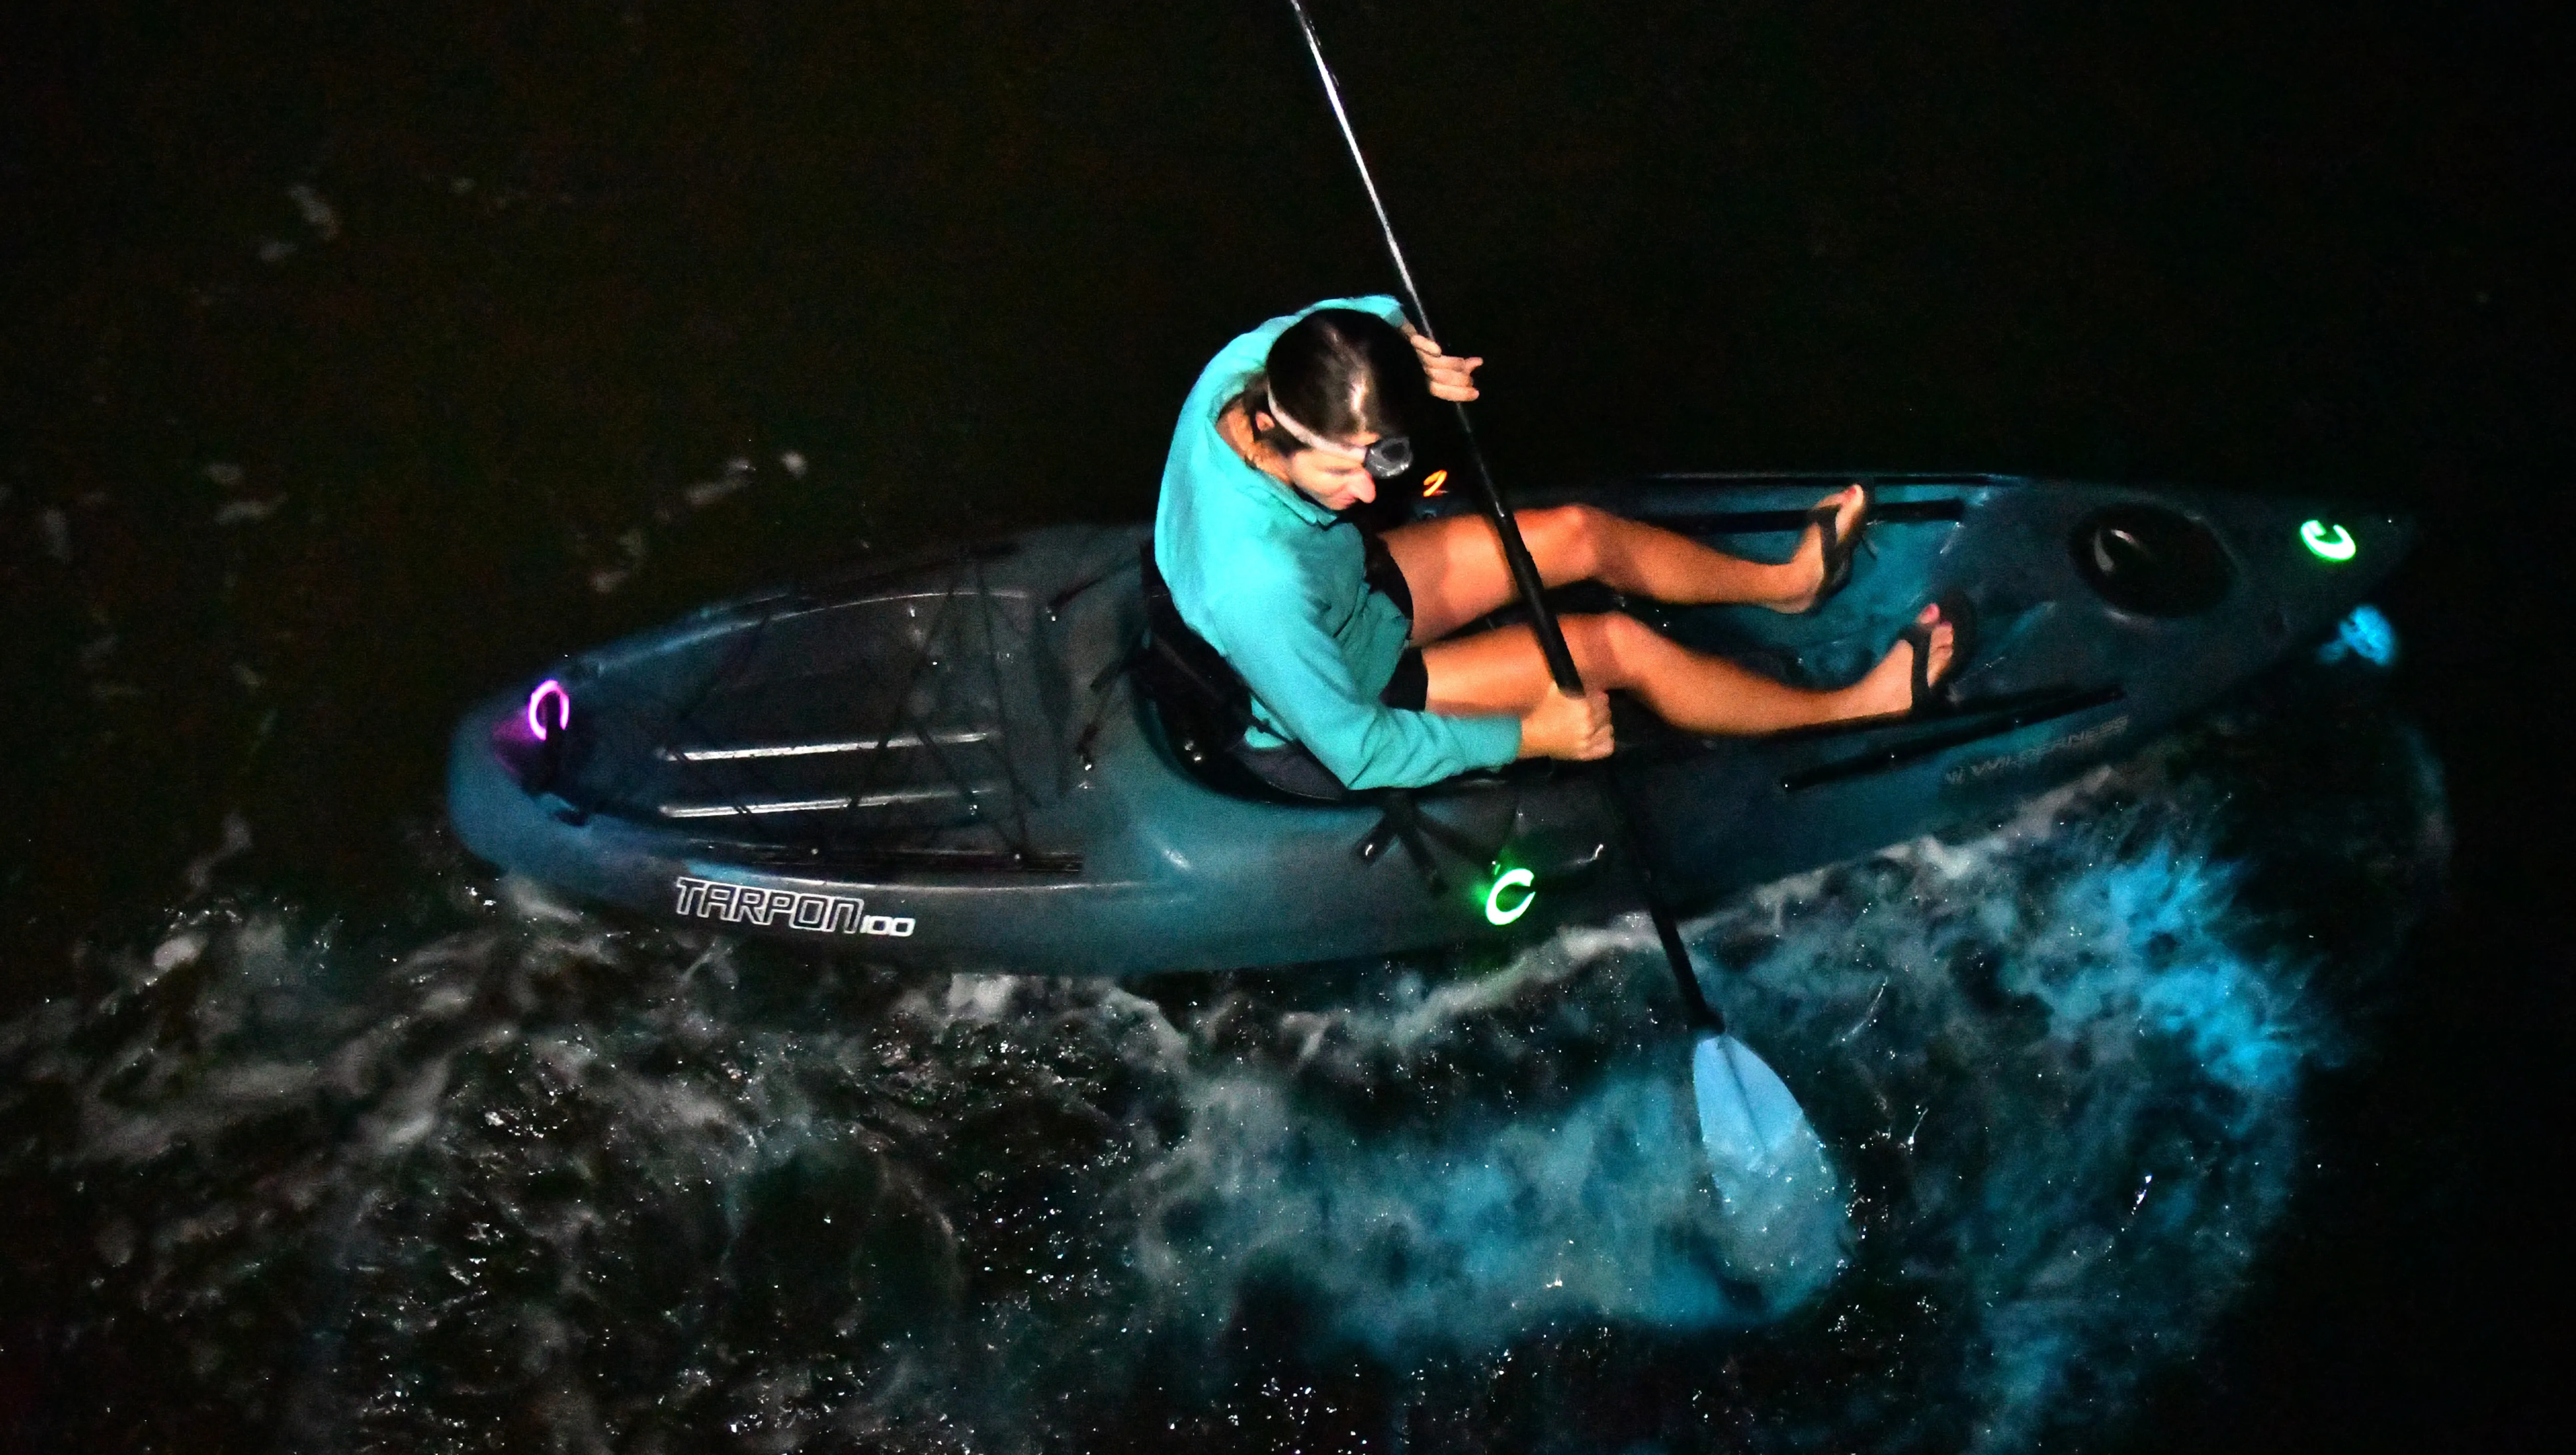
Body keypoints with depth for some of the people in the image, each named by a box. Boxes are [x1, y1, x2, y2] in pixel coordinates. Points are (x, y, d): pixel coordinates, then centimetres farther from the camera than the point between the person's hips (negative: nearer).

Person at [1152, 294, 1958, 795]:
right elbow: (1361, 753, -34)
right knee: (1620, 645, -4)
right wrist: (1527, 737, -24)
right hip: (1323, 715, -7)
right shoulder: (1256, 584, -45)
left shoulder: (1249, 364, -26)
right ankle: (1848, 711, 19)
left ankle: (1785, 580, 39)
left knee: (1582, 533, 11)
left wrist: (1398, 332, -27)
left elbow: (1343, 318, -3)